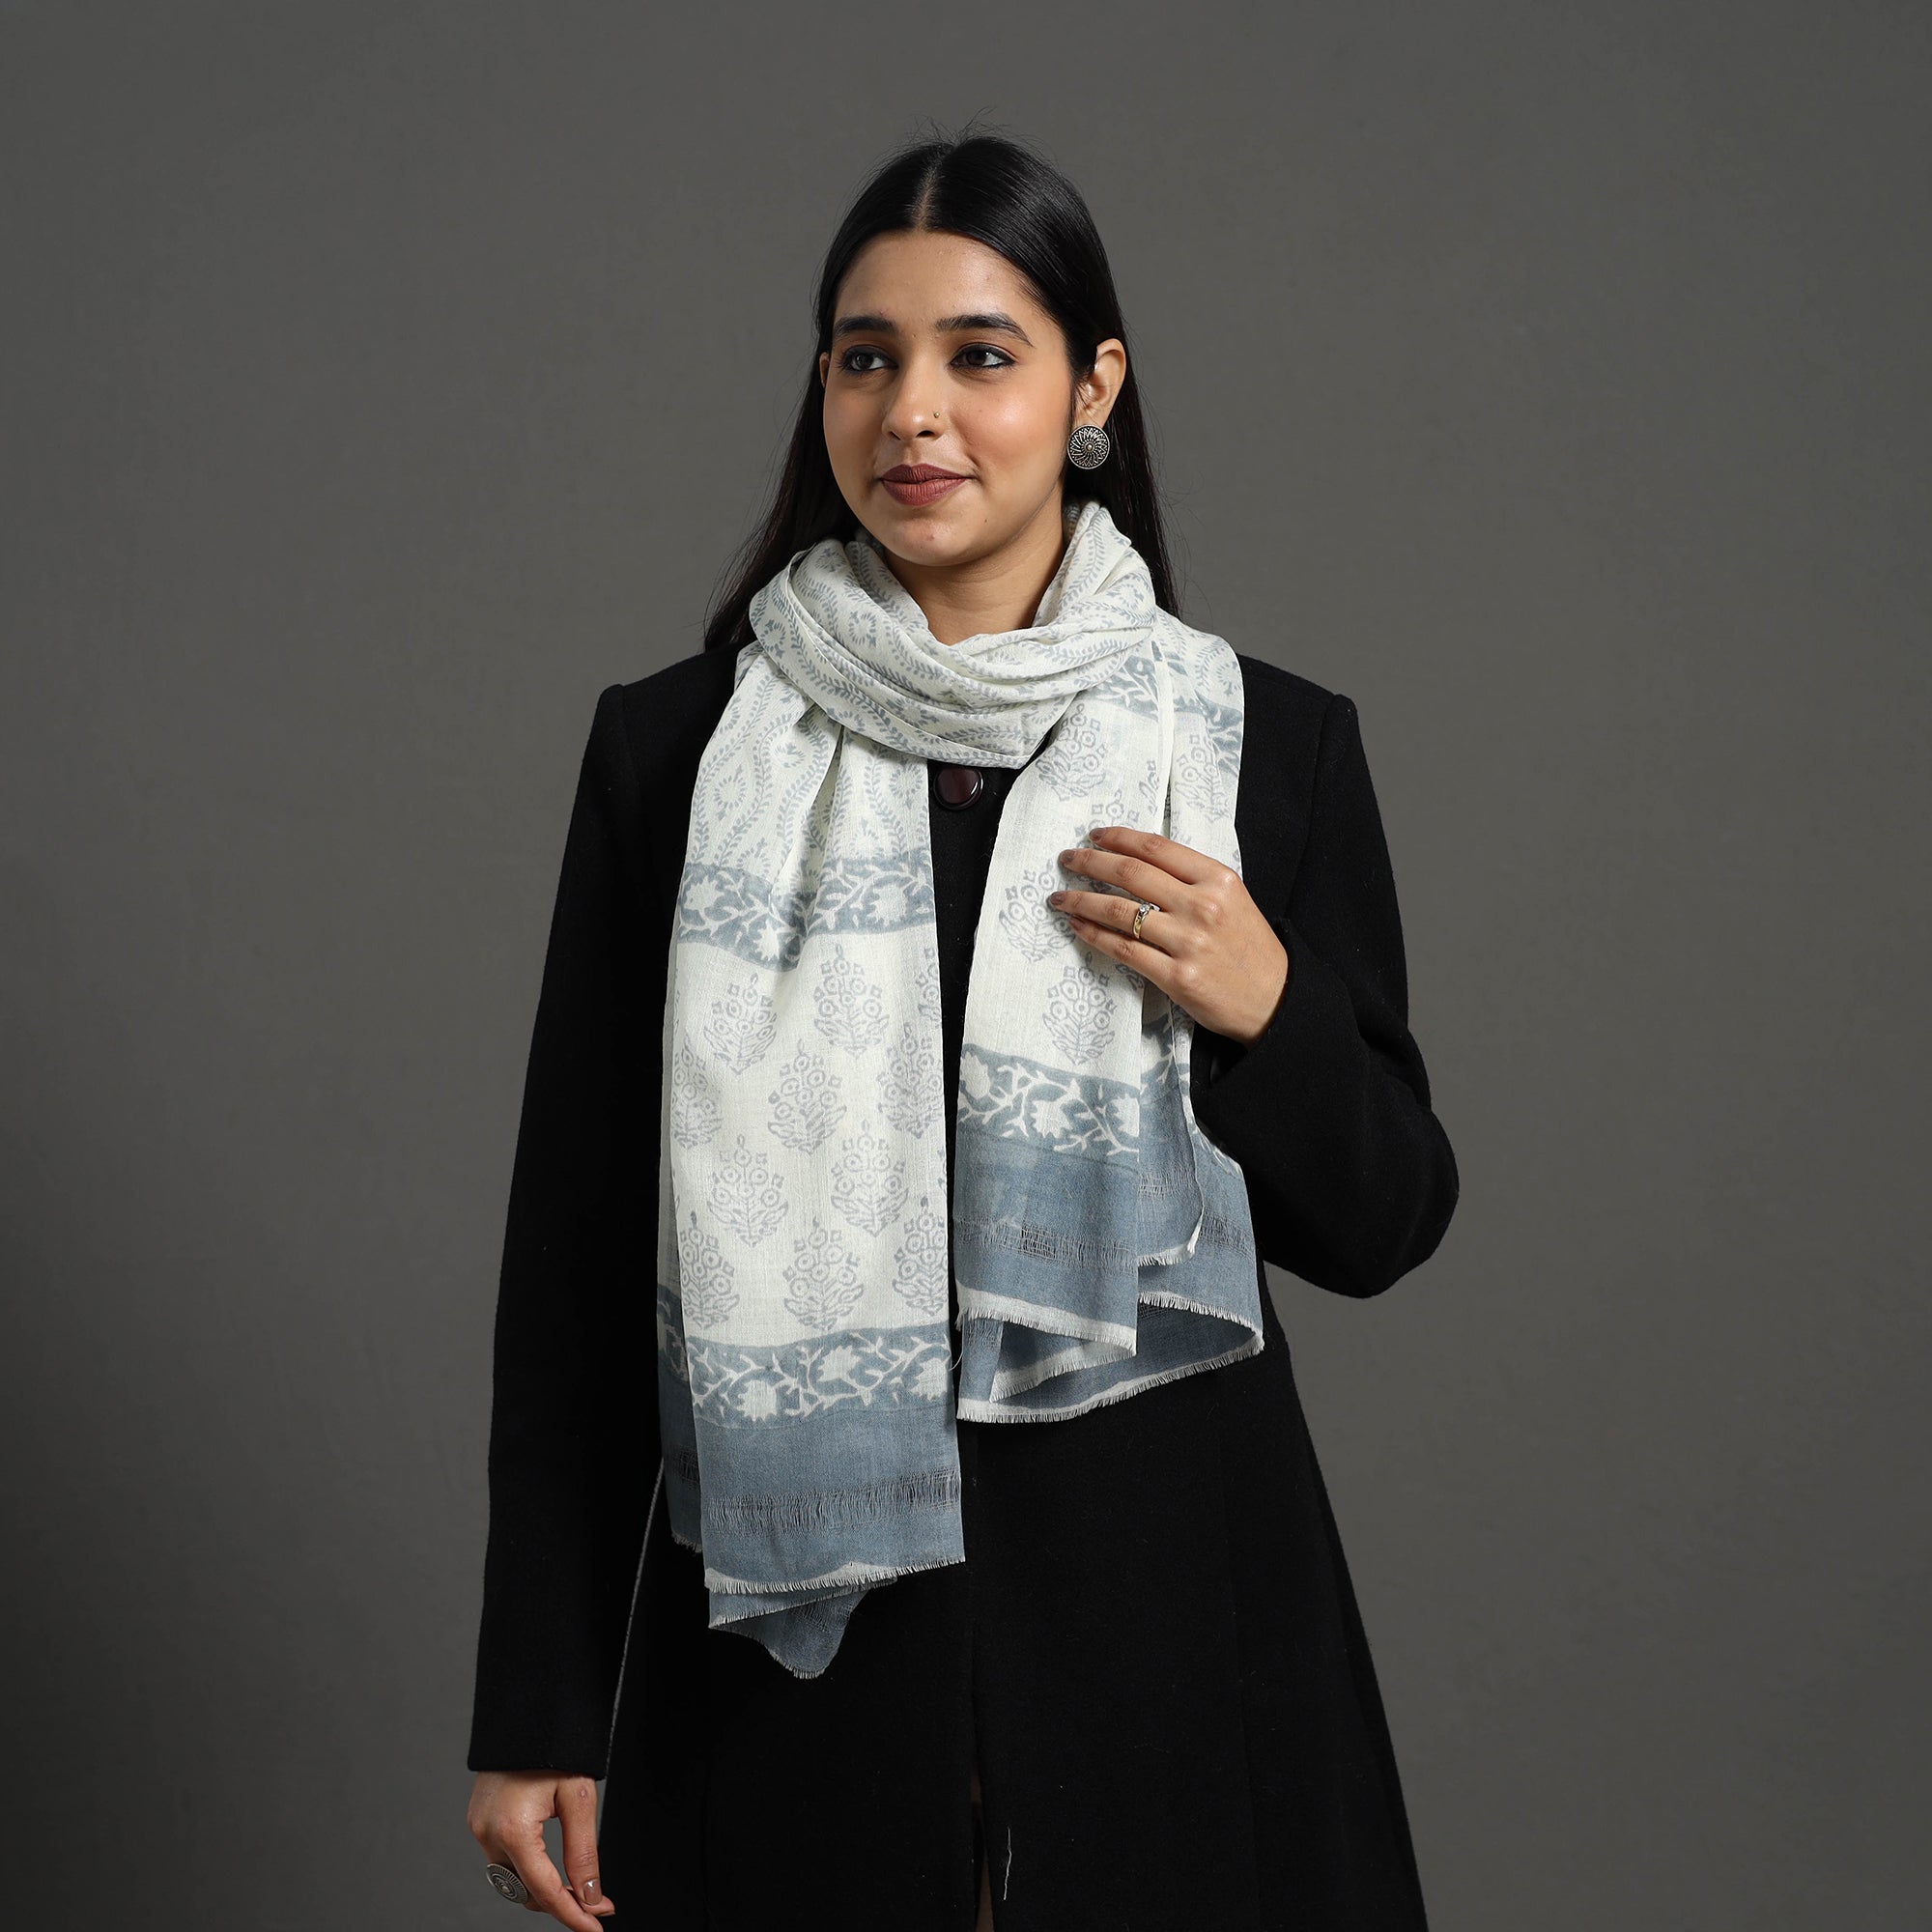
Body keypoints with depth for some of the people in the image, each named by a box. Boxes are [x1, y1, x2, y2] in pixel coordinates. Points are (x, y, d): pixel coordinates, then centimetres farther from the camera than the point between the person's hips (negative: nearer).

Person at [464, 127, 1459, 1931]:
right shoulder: (675, 748, 1)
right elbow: (572, 1251, 2)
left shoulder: (1271, 744, 1)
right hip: (789, 1610, 0)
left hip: (1162, 1600, 0)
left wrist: (1269, 1010, -14)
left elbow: (1381, 1226, 7)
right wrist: (536, 1711, 0)